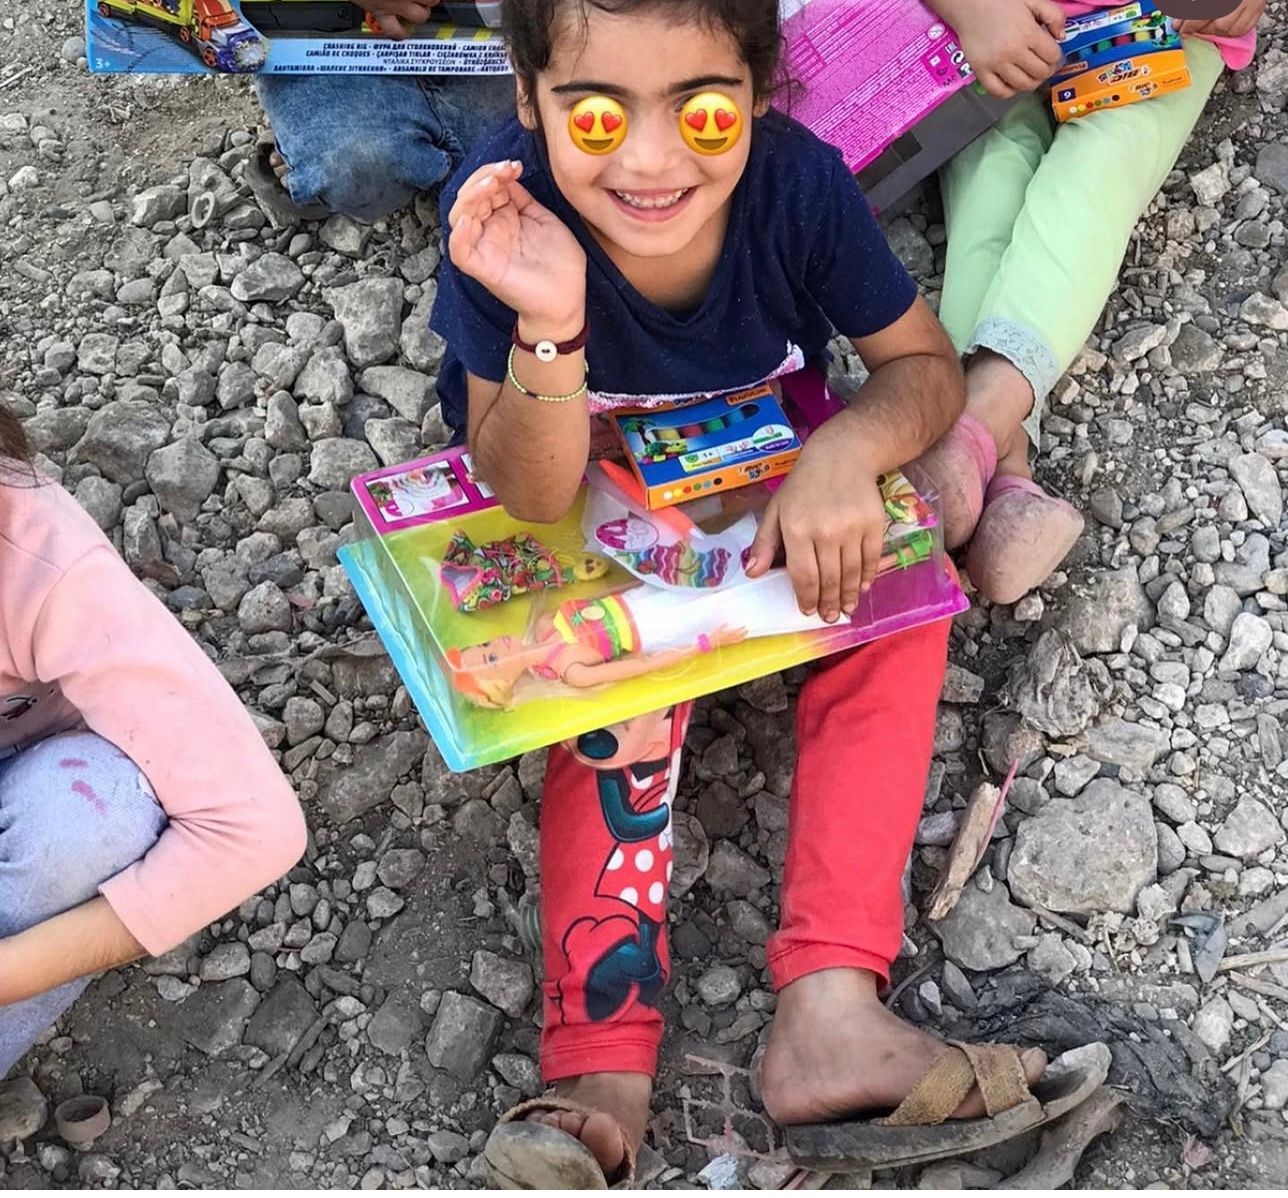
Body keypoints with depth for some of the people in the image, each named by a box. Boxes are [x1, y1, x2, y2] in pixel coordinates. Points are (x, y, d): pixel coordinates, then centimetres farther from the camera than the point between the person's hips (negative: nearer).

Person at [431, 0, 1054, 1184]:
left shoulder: (799, 180, -29)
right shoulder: (505, 207, -33)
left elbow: (928, 367, -14)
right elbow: (535, 495, -29)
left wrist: (849, 448, -37)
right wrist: (549, 325, -49)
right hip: (584, 505, -1)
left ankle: (830, 1006, -26)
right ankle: (605, 1070, -25)